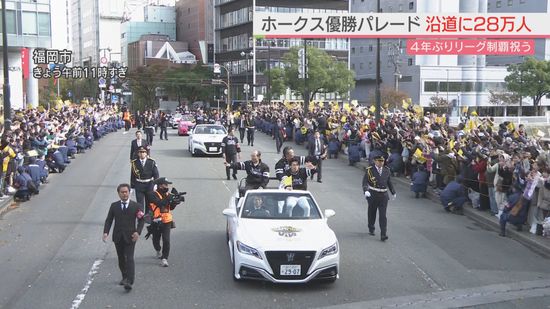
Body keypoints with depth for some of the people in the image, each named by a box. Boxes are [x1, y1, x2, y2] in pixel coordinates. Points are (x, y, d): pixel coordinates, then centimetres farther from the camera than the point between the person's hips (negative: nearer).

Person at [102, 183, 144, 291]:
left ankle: (129, 282, -18)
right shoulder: (114, 206, 6)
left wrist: (138, 232, -12)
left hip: (130, 237, -3)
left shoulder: (136, 206, 0)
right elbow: (108, 220, 5)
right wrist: (106, 232, -11)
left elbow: (141, 220, 3)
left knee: (129, 259, -12)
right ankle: (124, 277, 32)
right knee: (121, 259, 14)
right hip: (118, 237, 3)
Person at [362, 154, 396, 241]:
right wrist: (366, 191, -28)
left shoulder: (386, 170, 6)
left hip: (383, 195, 2)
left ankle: (383, 235, -8)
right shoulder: (370, 170, -6)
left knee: (383, 215, -5)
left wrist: (393, 192, 25)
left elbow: (389, 182, 19)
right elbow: (365, 181, -11)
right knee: (372, 213, 14)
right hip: (372, 195, -2)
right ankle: (371, 229, 38)